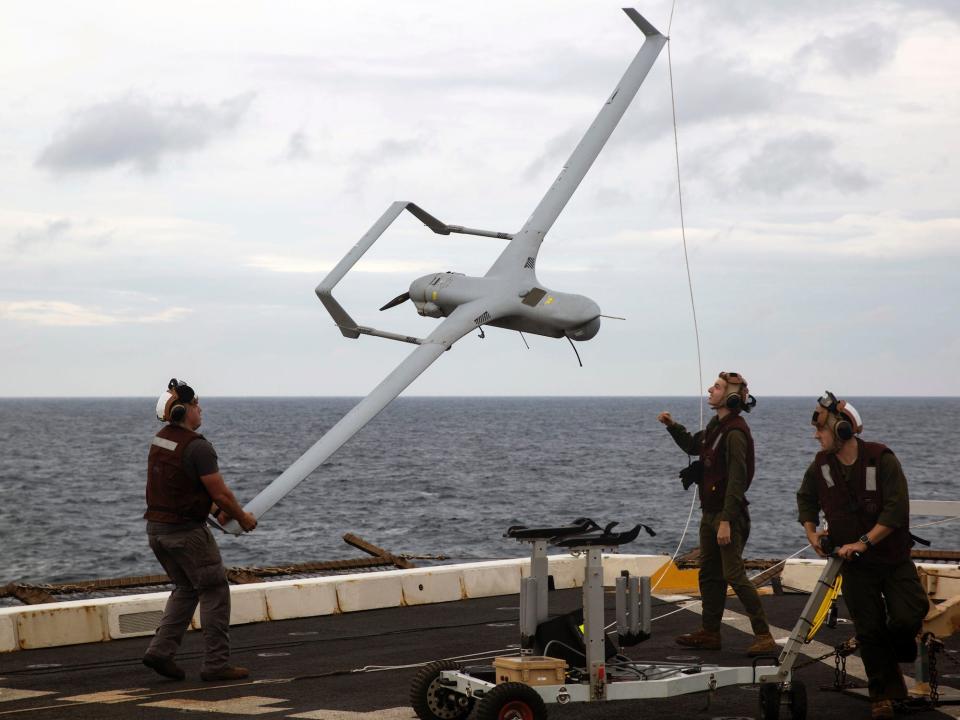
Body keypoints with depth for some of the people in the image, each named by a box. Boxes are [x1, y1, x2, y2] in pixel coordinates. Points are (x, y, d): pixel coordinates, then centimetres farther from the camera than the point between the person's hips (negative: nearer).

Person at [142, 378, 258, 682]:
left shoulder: (159, 440, 8)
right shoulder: (197, 446, -20)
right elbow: (220, 492, -18)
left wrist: (216, 510, 20)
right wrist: (242, 517, -1)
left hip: (156, 528, 8)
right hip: (186, 531, -8)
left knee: (186, 588, 21)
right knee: (214, 591, 3)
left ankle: (161, 650, 12)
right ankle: (216, 664, 5)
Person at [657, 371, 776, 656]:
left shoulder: (735, 432, -18)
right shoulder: (716, 426, 12)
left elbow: (737, 480, -22)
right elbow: (693, 446, 32)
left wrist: (726, 521, -25)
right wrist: (672, 426, 15)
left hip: (728, 513, -10)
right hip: (710, 512, 10)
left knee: (734, 575, -11)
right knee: (709, 574, 15)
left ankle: (764, 636, -8)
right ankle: (710, 633, 25)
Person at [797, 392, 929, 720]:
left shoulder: (882, 459, -17)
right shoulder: (821, 464, -2)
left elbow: (896, 509, -23)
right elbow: (806, 498, 17)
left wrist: (864, 541, -25)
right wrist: (811, 532, 2)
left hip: (893, 558, -3)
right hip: (853, 562, 3)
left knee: (908, 616, -16)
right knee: (869, 631, 3)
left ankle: (893, 660, 17)